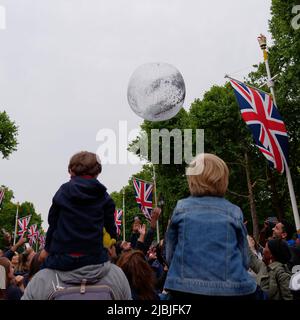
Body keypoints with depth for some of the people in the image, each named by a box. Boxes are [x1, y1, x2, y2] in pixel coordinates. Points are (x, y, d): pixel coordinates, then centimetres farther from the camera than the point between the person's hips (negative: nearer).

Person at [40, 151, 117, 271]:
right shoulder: (104, 198, 0)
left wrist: (47, 249, 15)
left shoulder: (63, 191, 1)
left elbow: (52, 223, 5)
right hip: (94, 258, 0)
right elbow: (110, 228, -1)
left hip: (61, 257, 1)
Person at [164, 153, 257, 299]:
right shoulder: (233, 212, -4)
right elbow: (244, 258, 2)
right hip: (230, 289, 0)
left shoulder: (181, 208, -4)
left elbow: (170, 254, 2)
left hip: (186, 288, 0)